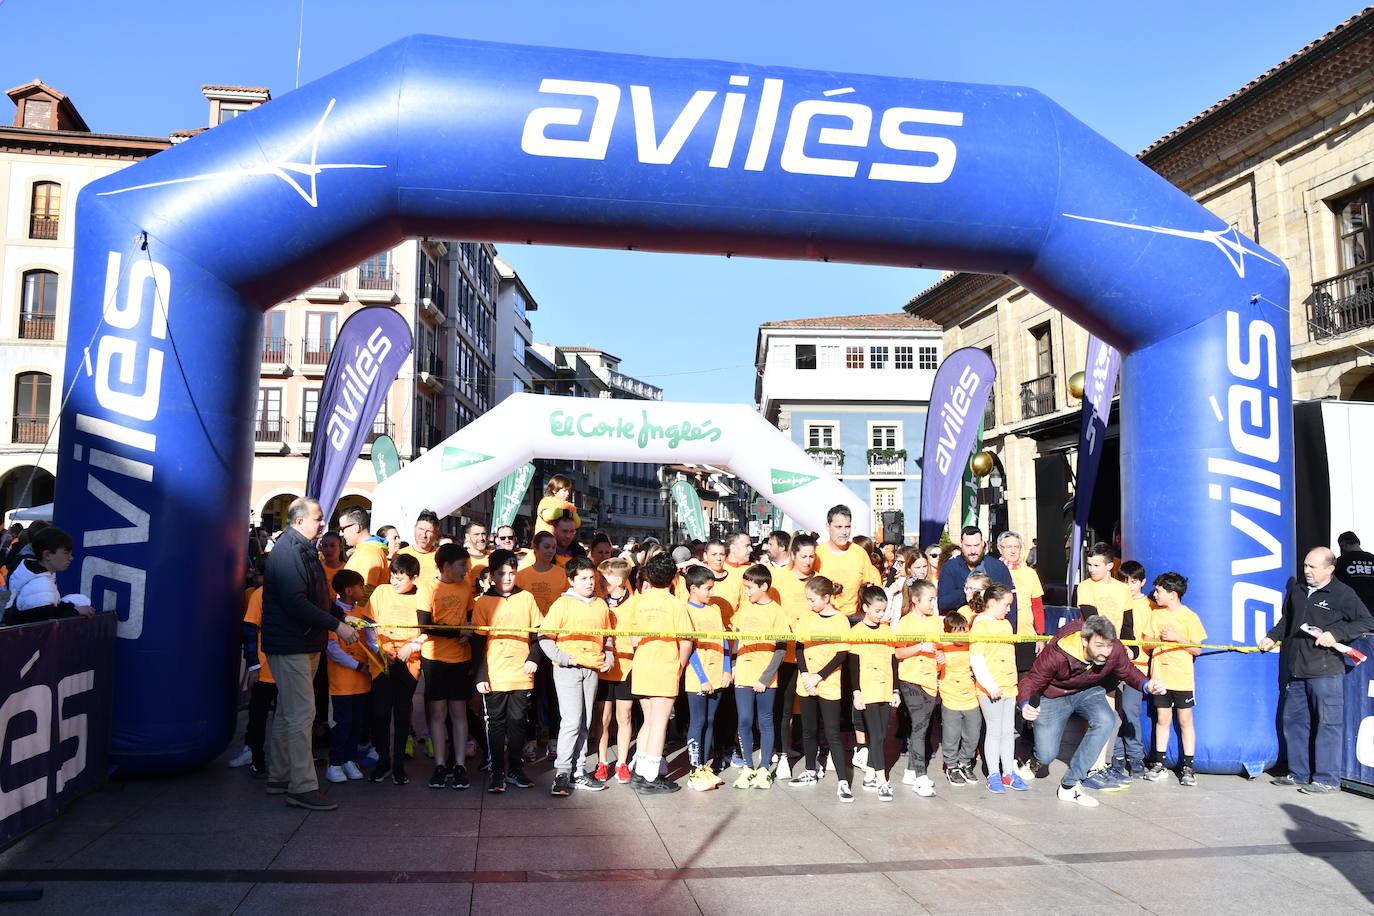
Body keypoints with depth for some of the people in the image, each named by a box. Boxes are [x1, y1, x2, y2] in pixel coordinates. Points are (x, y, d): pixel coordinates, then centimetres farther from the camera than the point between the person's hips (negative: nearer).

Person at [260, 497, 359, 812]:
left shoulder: (304, 550, 16)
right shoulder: (288, 552, -17)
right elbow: (295, 603, -26)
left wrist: (341, 620, 13)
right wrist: (336, 625, -25)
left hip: (305, 643, 11)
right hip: (290, 645, -11)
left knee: (287, 713, 17)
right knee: (302, 714, -9)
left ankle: (278, 777, 27)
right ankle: (302, 787, -5)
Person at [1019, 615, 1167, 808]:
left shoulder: (1116, 650, -23)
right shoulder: (1057, 654, -35)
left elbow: (1127, 672, -1)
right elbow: (1030, 682, -25)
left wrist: (1146, 685, -22)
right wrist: (1026, 706, -46)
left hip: (1088, 693, 3)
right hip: (1054, 697, -3)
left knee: (1106, 720, -31)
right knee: (1046, 757, -12)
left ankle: (1069, 785, -21)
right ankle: (1036, 759, 32)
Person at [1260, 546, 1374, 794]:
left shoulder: (1343, 593, -6)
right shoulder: (1297, 590, 13)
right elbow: (1287, 620, 25)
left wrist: (1336, 633, -18)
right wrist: (1272, 636, 11)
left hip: (1326, 671, -7)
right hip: (1296, 671, 7)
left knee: (1328, 724, -2)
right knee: (1293, 720, 12)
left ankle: (1327, 779, 7)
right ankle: (1298, 774, 23)